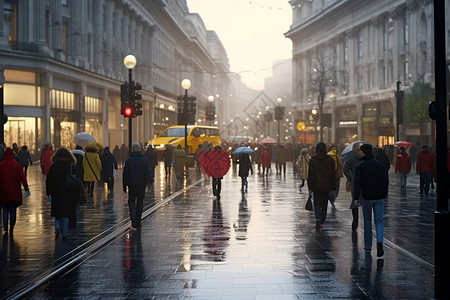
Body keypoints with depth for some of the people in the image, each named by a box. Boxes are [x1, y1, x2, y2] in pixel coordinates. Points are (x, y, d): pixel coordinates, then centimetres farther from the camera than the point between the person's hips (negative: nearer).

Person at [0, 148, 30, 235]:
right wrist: (26, 189, -7)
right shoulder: (17, 165, -5)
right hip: (14, 192, 0)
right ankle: (11, 230, 7)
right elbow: (22, 177, -8)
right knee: (13, 211, 8)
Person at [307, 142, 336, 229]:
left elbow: (310, 175, -5)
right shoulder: (330, 160, -2)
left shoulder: (312, 160, -6)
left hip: (316, 186, -2)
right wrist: (333, 188, 6)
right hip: (326, 186, 2)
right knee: (324, 204, 15)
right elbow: (333, 174, 1)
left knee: (317, 203, 2)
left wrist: (310, 187, 1)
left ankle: (318, 219, -21)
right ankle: (322, 221, 22)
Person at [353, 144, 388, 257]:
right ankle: (379, 242, -18)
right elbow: (385, 179, 10)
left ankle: (368, 247, 15)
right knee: (379, 220, 5)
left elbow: (358, 183, -15)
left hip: (367, 197, -3)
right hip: (379, 197, 3)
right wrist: (384, 194, 16)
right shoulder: (378, 164, 7)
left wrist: (356, 197, -14)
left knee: (367, 221, 10)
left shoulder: (360, 166, -8)